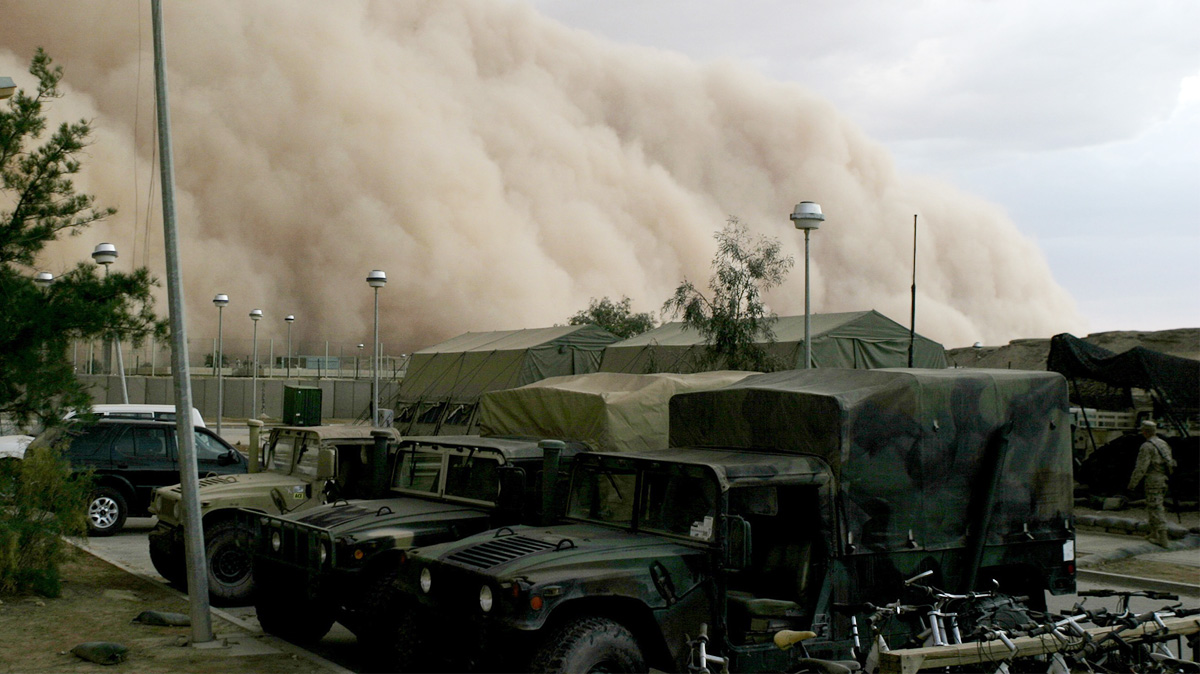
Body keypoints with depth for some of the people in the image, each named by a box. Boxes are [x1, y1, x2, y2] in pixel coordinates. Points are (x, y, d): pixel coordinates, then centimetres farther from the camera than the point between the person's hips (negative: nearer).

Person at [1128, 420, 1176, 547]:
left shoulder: (1147, 447, -15)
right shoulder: (1163, 443, 12)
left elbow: (1141, 467, -18)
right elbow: (1170, 462, 19)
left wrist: (1132, 483, -10)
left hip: (1153, 480, -8)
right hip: (1164, 479, 9)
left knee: (1156, 508, -6)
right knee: (1152, 506, 20)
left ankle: (1163, 538, -9)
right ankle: (1154, 533, 27)